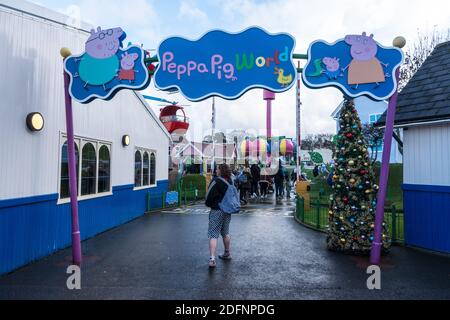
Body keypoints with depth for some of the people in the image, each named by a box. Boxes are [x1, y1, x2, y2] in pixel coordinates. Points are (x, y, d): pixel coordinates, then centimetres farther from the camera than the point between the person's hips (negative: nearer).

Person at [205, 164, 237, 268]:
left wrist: (208, 204, 5)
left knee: (213, 235, -5)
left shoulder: (216, 181, -17)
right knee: (225, 233, 23)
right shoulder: (230, 181, 2)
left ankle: (212, 259, -12)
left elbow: (209, 195, -13)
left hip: (217, 210, -7)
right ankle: (227, 254, 36)